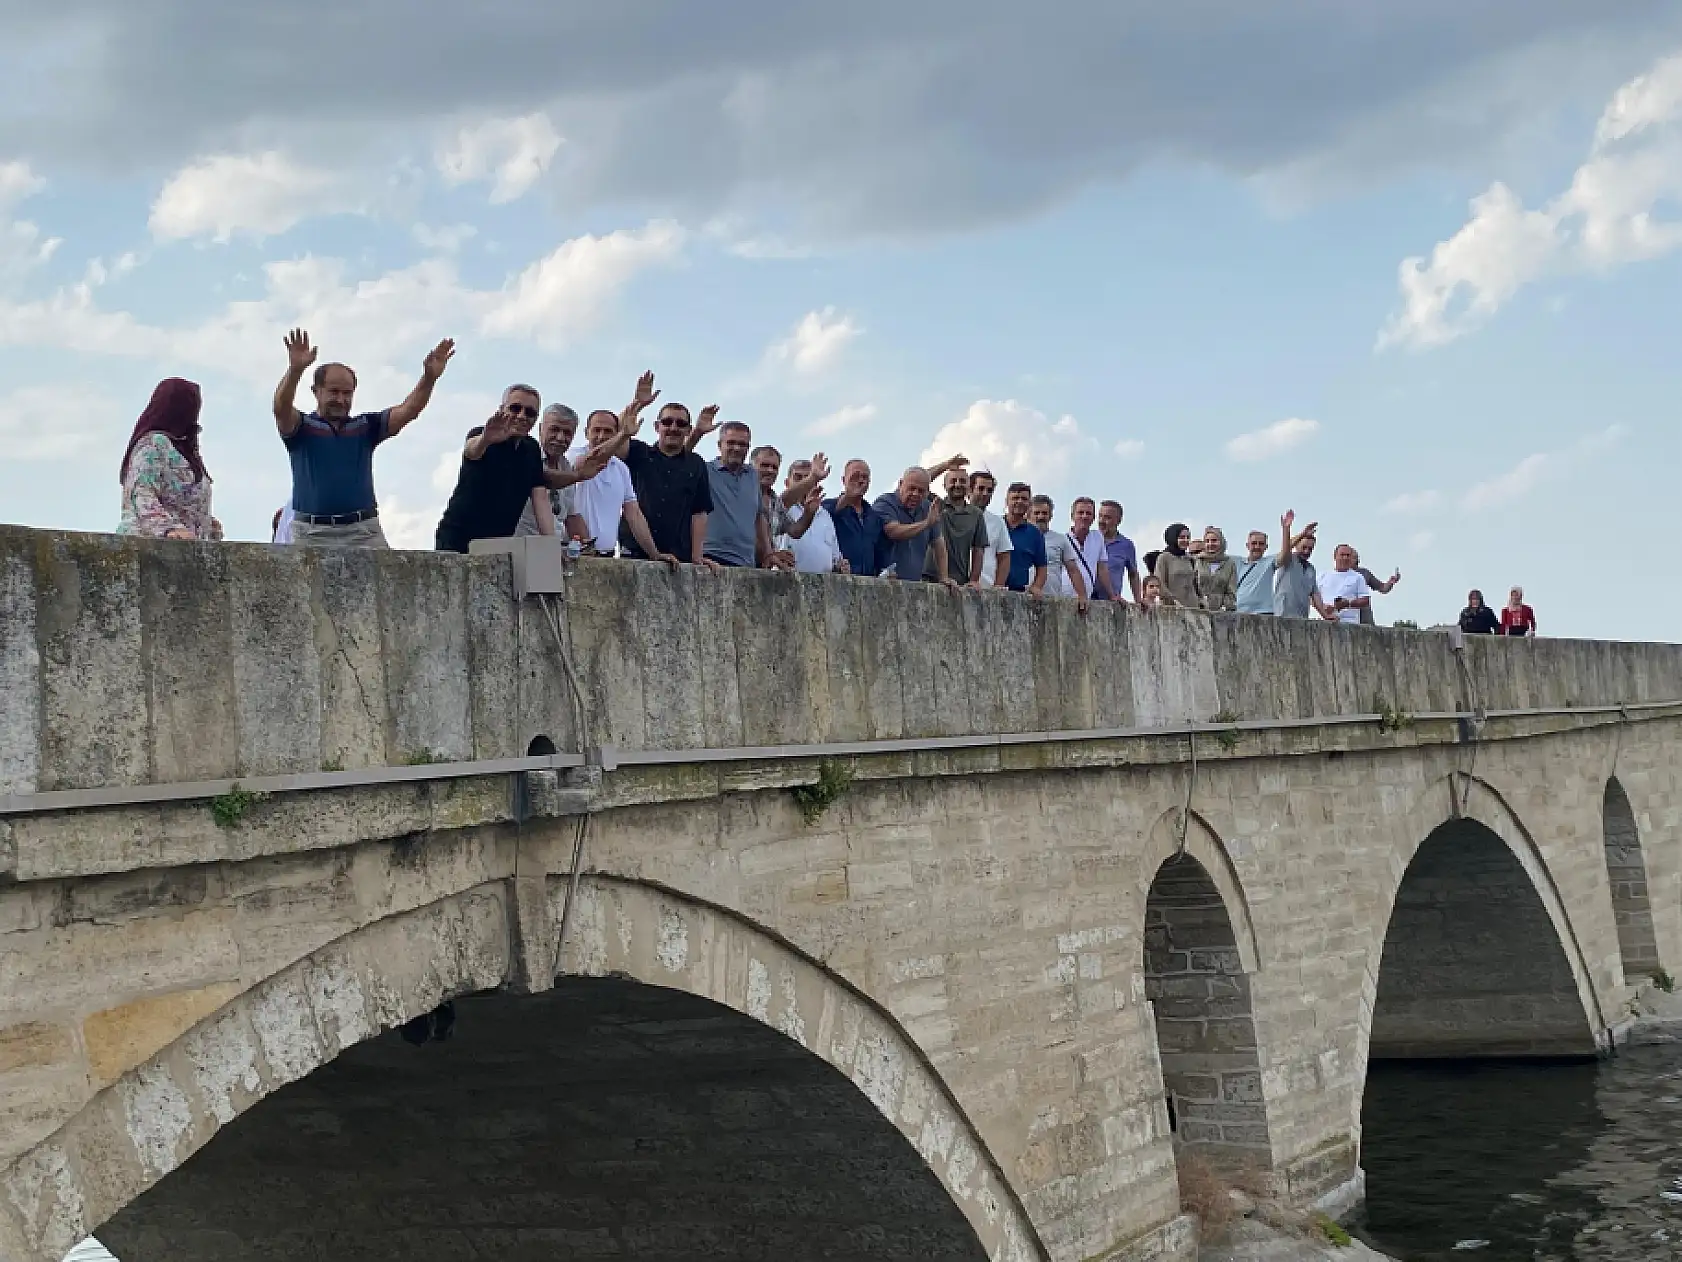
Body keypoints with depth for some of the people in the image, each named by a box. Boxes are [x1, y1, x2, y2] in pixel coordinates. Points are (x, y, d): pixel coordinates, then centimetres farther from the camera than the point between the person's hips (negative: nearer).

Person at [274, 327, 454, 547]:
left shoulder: (366, 426, 15)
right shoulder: (302, 427, 7)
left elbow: (407, 411, 4)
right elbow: (281, 409, -14)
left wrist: (429, 377, -14)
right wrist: (295, 369, -33)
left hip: (363, 531, 2)